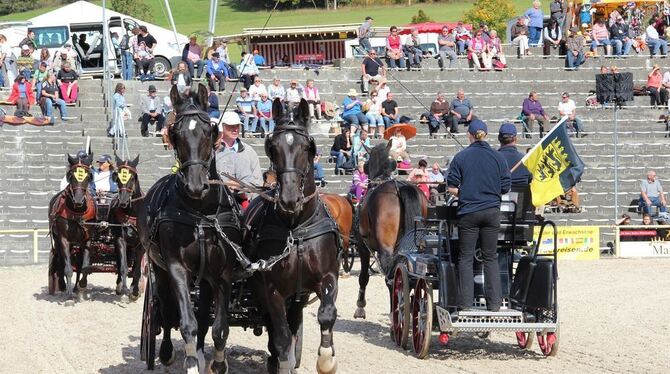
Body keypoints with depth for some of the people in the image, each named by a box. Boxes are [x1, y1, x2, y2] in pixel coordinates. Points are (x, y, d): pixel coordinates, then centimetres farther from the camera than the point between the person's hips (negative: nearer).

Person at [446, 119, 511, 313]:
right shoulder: (498, 157, 1)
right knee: (490, 257, 9)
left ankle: (466, 302, 2)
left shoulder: (461, 157, -4)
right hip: (492, 212, 2)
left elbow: (451, 187, -4)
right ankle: (494, 302, 6)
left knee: (466, 258, 5)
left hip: (468, 212, -2)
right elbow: (505, 187, 3)